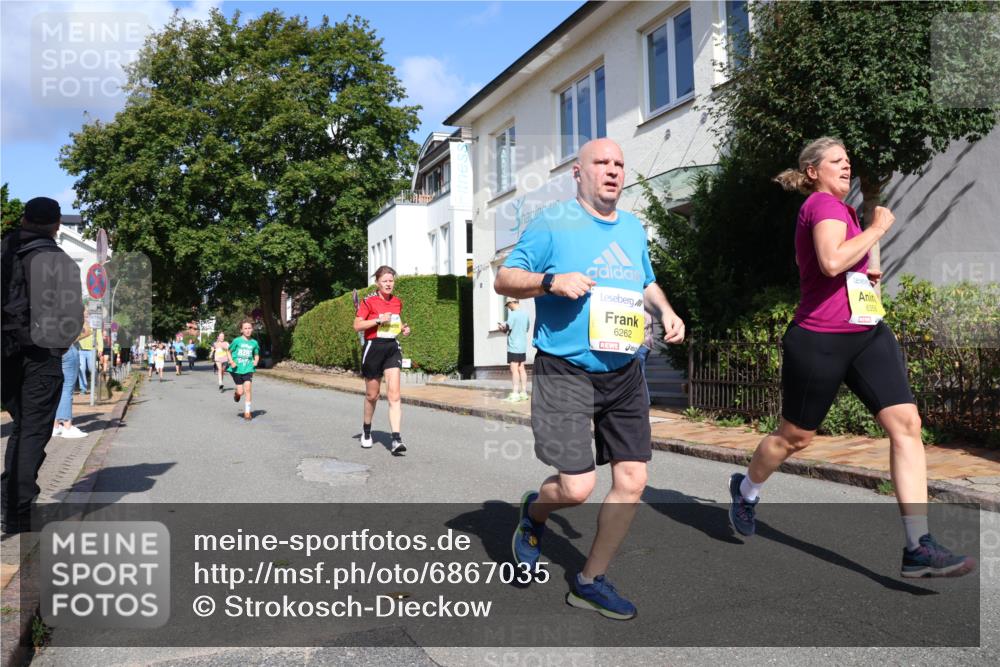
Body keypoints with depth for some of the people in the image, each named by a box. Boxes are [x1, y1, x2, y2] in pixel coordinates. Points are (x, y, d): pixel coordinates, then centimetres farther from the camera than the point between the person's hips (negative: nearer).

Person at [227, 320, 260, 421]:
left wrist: (256, 361, -4)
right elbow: (228, 351, 4)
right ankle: (236, 393, 39)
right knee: (240, 392, 0)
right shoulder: (237, 341, -6)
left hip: (248, 369, 1)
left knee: (248, 388, -12)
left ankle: (247, 412, -2)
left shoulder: (254, 343, 2)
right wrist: (231, 361, -11)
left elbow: (257, 355, 16)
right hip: (236, 369, -1)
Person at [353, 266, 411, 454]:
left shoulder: (397, 302, 10)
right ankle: (366, 430, 35)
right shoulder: (369, 301, -5)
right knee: (372, 395, 10)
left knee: (394, 394, -10)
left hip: (392, 348, 3)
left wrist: (404, 328, 6)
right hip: (373, 348, -3)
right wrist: (379, 319, -18)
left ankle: (396, 439, -15)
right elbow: (357, 325, -9)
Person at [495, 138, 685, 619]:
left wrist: (665, 311, 6)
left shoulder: (633, 228, 14)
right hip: (565, 372, -6)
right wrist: (551, 281, -21)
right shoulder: (552, 223, -4)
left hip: (624, 373, 6)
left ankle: (591, 581, 21)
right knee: (577, 487, -11)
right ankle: (533, 513, 27)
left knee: (632, 480, 3)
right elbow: (503, 280, -3)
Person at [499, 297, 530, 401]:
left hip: (514, 346, -8)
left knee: (514, 369, -7)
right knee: (521, 369, 11)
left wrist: (503, 327, 3)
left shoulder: (512, 314, -13)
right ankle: (524, 392, 14)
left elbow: (507, 327, -20)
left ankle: (515, 394, -9)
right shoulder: (525, 314, 10)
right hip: (523, 346, 8)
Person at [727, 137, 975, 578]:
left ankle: (918, 549, -5)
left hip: (867, 333, 9)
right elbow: (831, 262, -30)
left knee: (906, 423, -7)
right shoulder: (824, 203, -11)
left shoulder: (832, 207, 19)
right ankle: (745, 490, 35)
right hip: (821, 340, -9)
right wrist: (877, 228, -16)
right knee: (795, 436, 7)